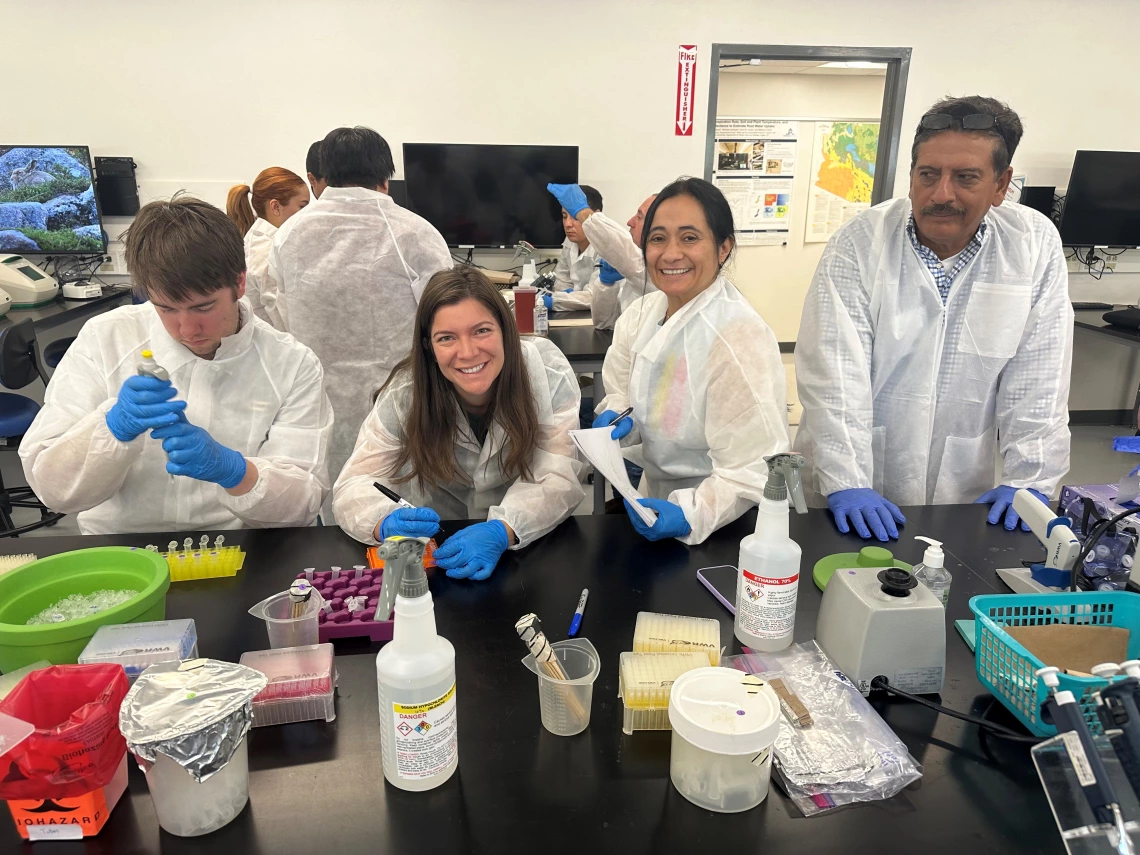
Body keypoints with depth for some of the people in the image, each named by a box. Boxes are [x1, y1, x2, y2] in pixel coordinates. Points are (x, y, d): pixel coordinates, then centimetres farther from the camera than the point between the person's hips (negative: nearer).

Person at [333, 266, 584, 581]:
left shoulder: (548, 370, -18)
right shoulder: (404, 394, -17)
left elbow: (560, 478, -20)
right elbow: (354, 484, -15)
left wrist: (502, 530, -38)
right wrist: (386, 522, -38)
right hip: (436, 548, 2)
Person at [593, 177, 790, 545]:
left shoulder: (741, 340, -22)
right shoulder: (642, 313, -2)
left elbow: (753, 472, -23)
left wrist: (689, 516, -35)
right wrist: (617, 418, -10)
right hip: (654, 497, 4)